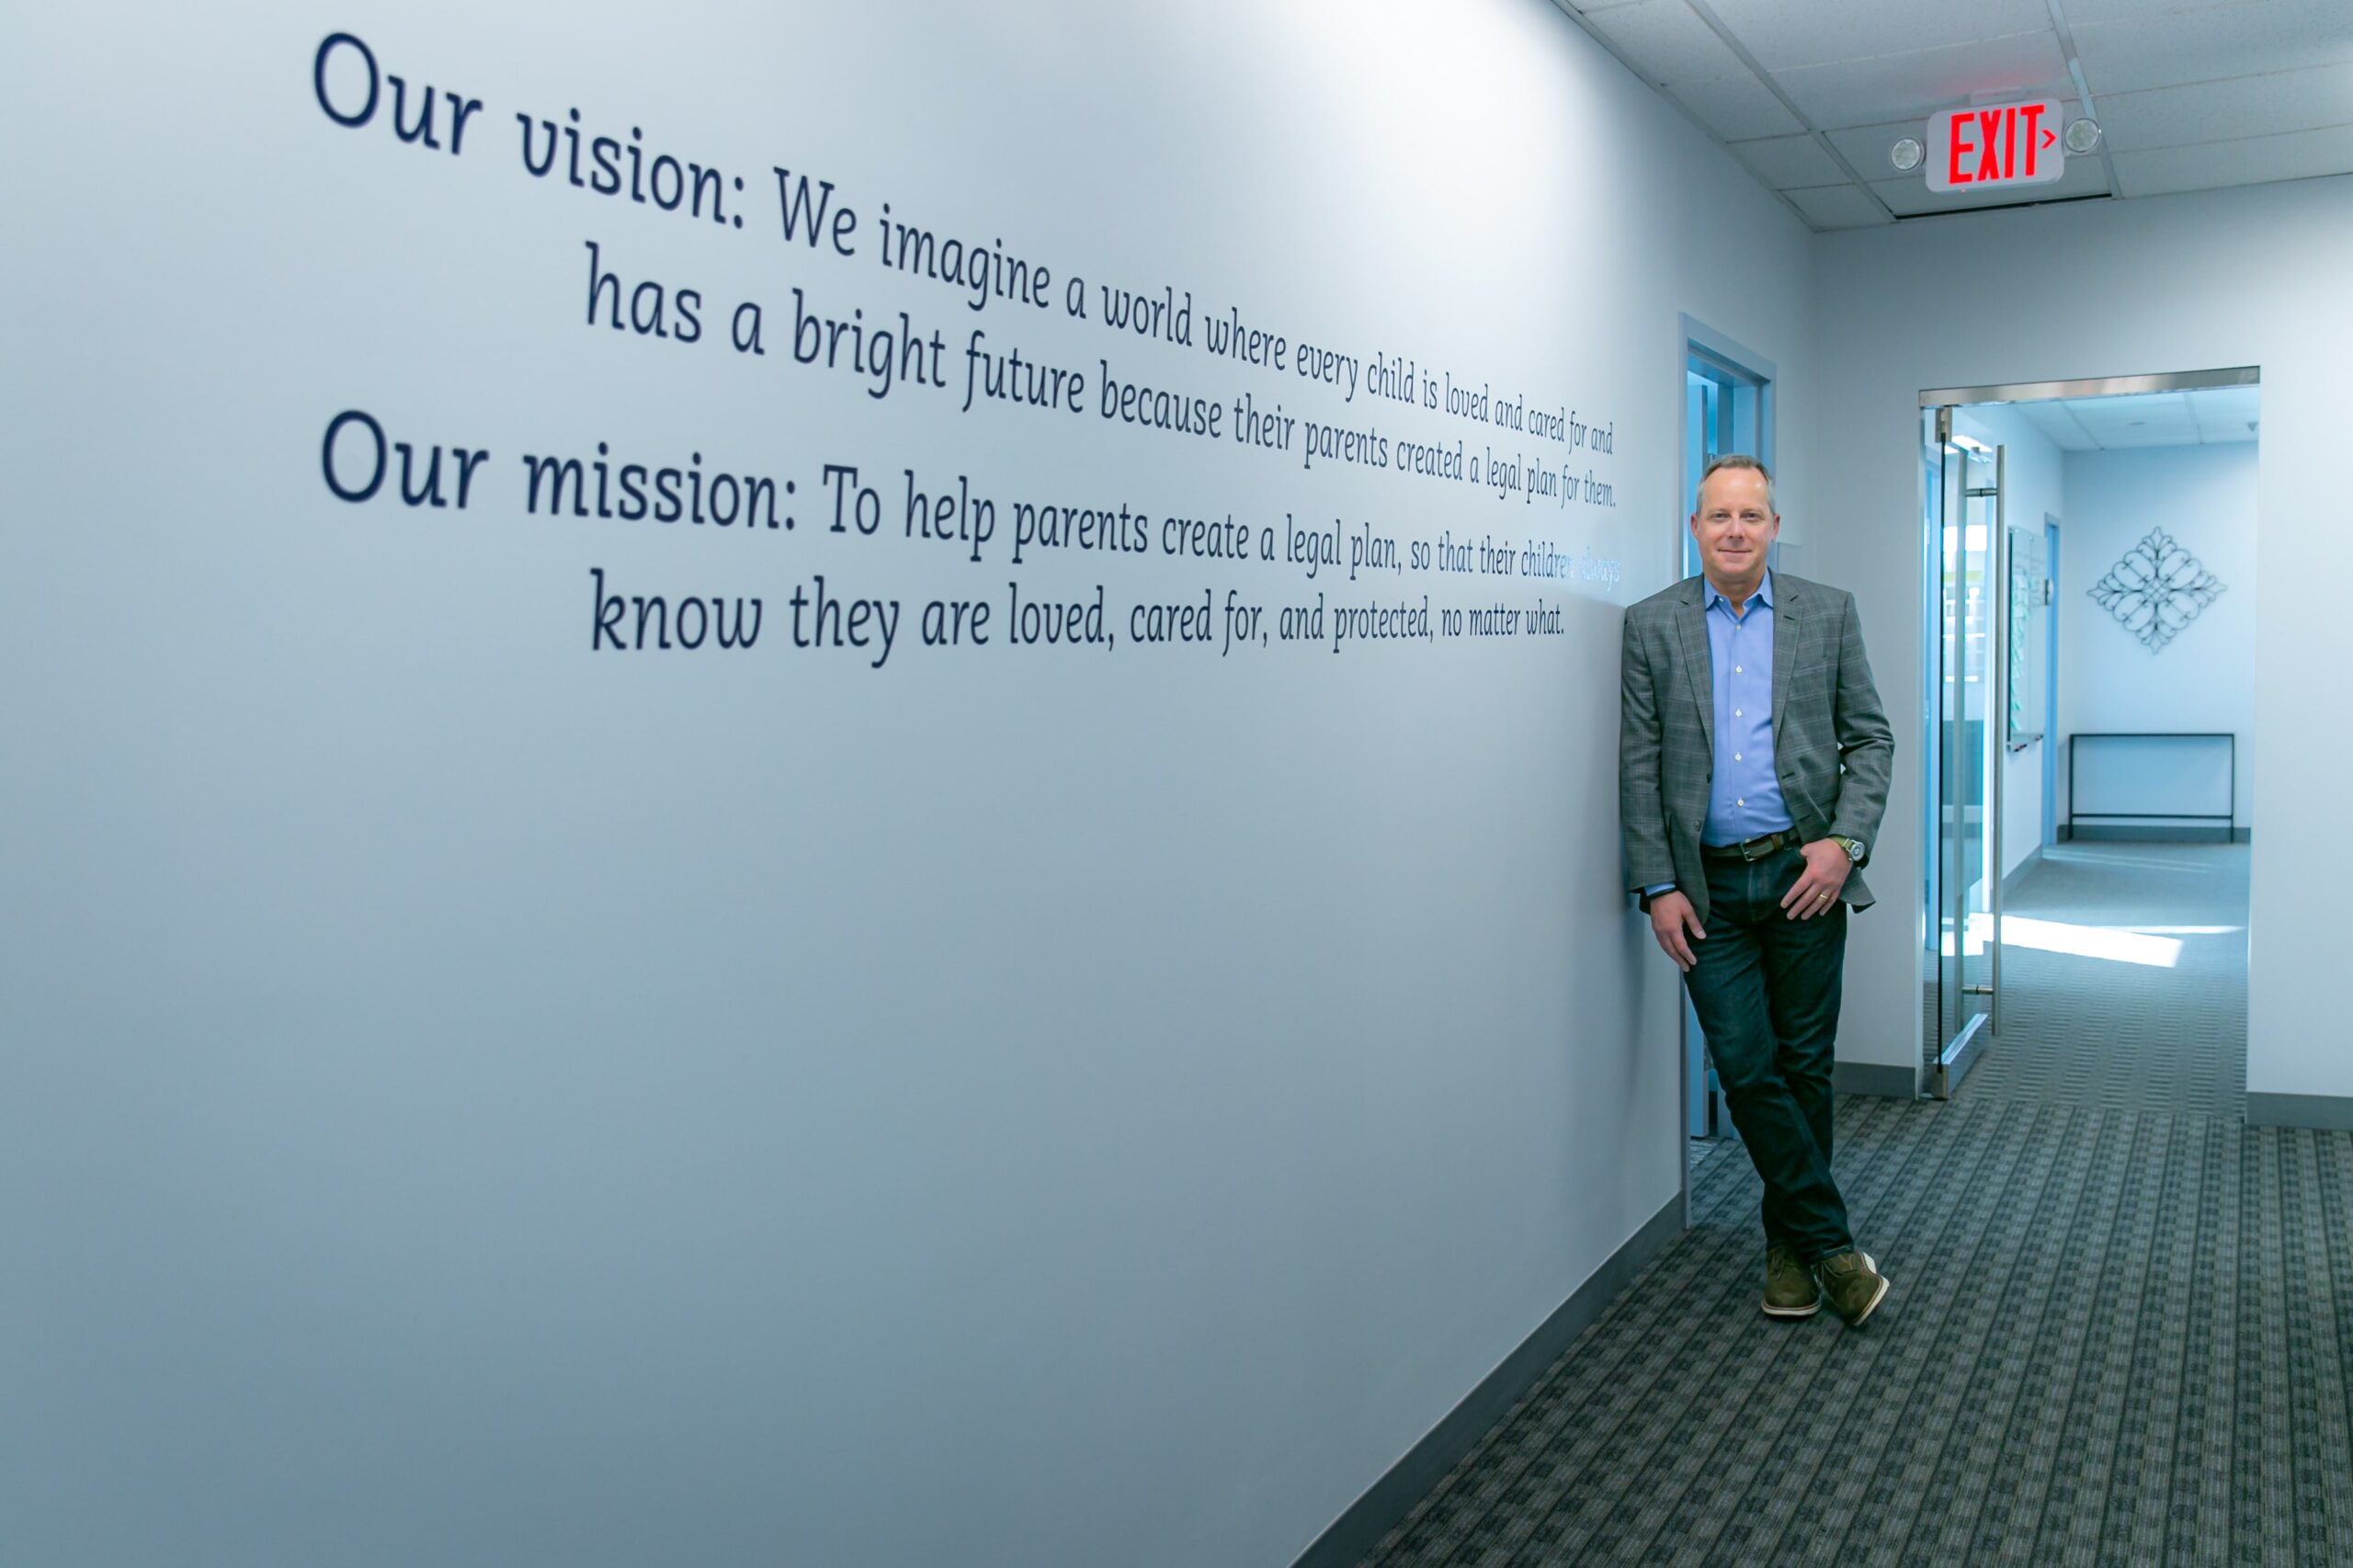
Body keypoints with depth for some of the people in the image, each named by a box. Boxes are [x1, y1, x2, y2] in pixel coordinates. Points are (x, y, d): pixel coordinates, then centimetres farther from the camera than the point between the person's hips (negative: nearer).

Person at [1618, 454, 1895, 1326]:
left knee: (1803, 1066, 8)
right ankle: (1831, 1242, 9)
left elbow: (1870, 739, 5)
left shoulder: (1828, 615, 5)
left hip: (1804, 876, 0)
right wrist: (1657, 887, -5)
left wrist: (1845, 843, -9)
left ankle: (1790, 1241, 24)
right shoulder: (1653, 626, 3)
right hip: (1708, 886, 0)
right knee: (1745, 1067, -4)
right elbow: (1638, 764, 1)